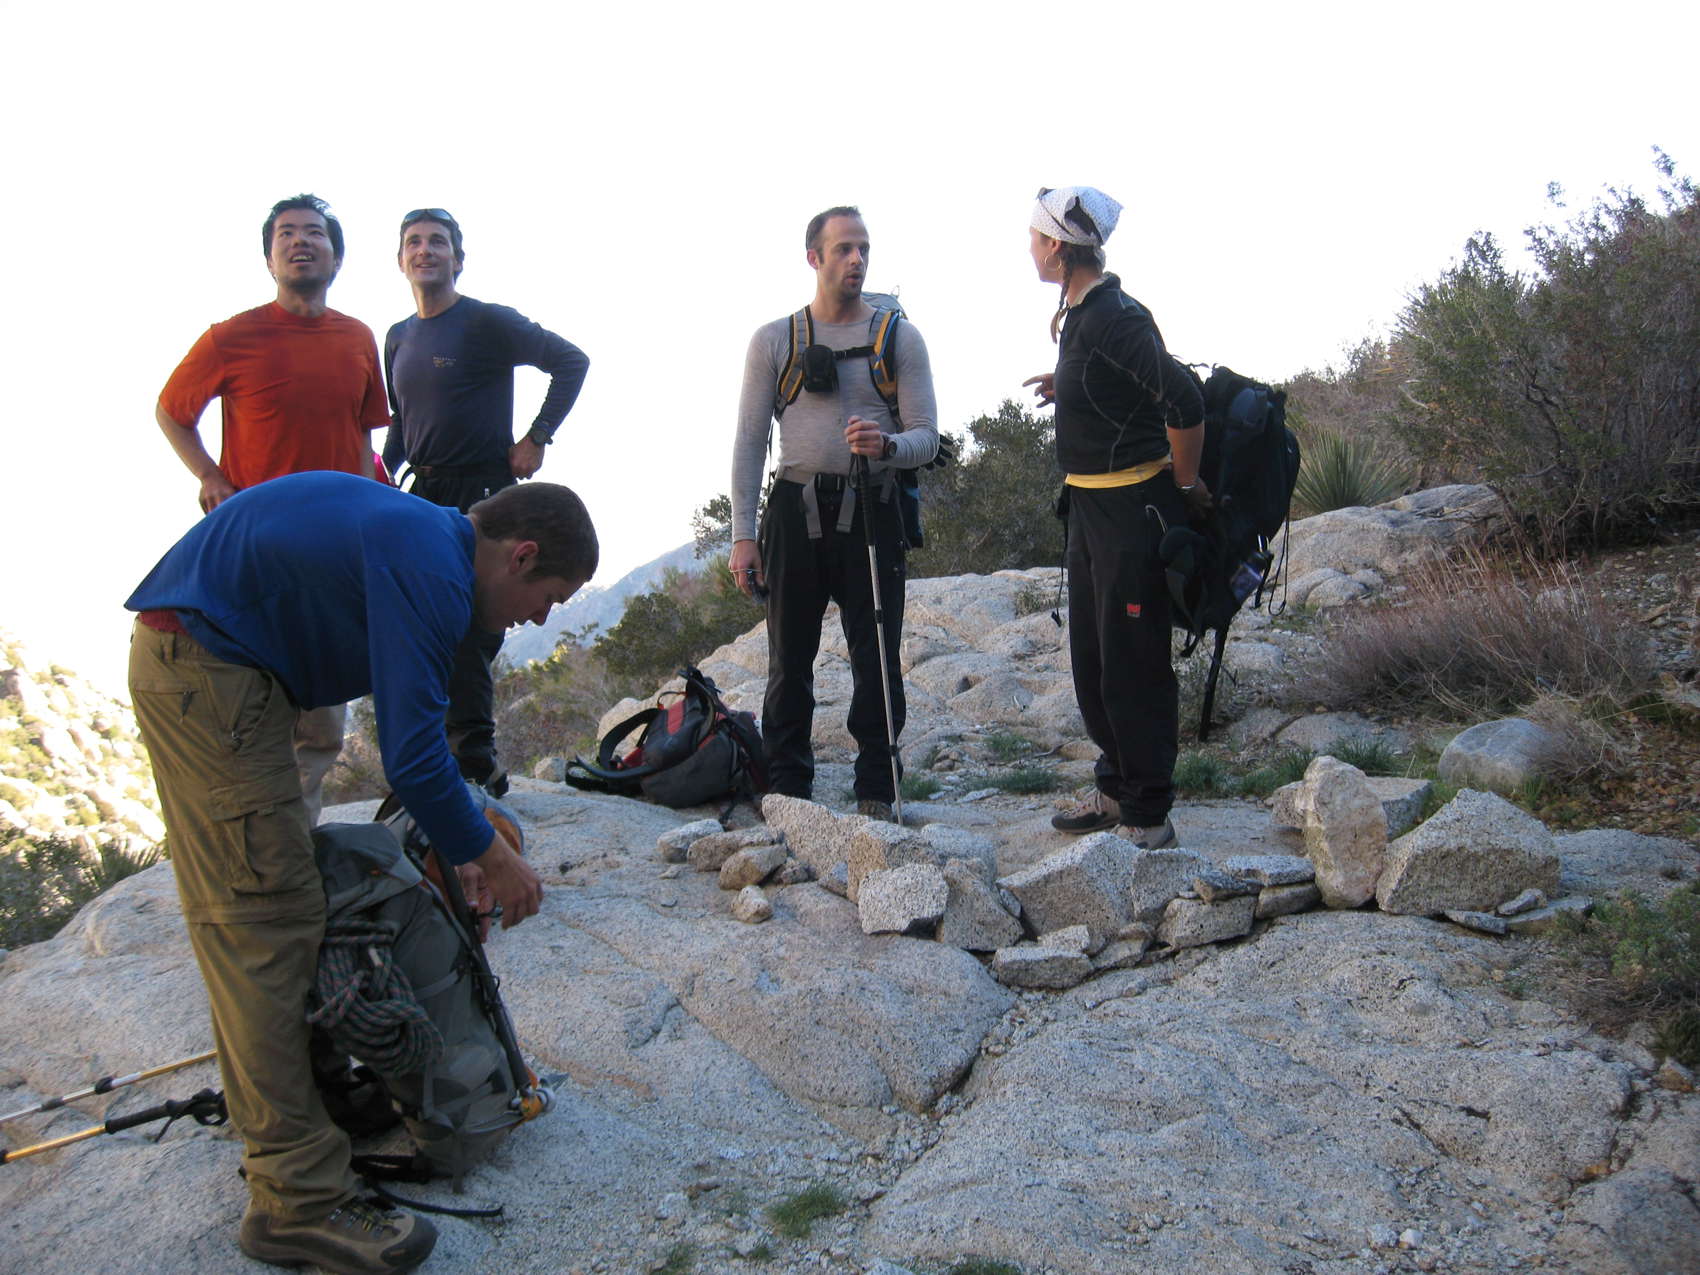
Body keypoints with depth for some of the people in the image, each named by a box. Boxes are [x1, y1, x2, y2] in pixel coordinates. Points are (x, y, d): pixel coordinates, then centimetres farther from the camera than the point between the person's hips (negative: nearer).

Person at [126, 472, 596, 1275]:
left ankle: (271, 1120, 34)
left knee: (240, 913, 18)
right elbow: (412, 758, -22)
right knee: (266, 918, -9)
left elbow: (409, 732, 20)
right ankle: (298, 1203, -3)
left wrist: (455, 845, 22)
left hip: (188, 658, 11)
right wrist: (491, 858, -7)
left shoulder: (421, 543, 12)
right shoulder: (433, 575, -20)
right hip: (206, 668, -11)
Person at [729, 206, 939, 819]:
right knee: (789, 660, 6)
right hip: (795, 511, 1)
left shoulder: (899, 337, 6)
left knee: (876, 660, 2)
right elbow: (750, 441, 5)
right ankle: (786, 790, 18)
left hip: (871, 511, 0)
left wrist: (887, 445, -22)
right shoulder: (774, 340, 7)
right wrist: (743, 533, -2)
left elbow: (927, 435, 1)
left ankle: (876, 793, 14)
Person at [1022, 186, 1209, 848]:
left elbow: (1184, 402, -25)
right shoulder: (1078, 314, 11)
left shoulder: (1114, 317, -19)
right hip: (1089, 507, 10)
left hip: (1132, 508, -10)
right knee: (1091, 660, 17)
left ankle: (1147, 817, 9)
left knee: (1132, 667, -3)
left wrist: (1186, 484, -14)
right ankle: (1115, 789, 31)